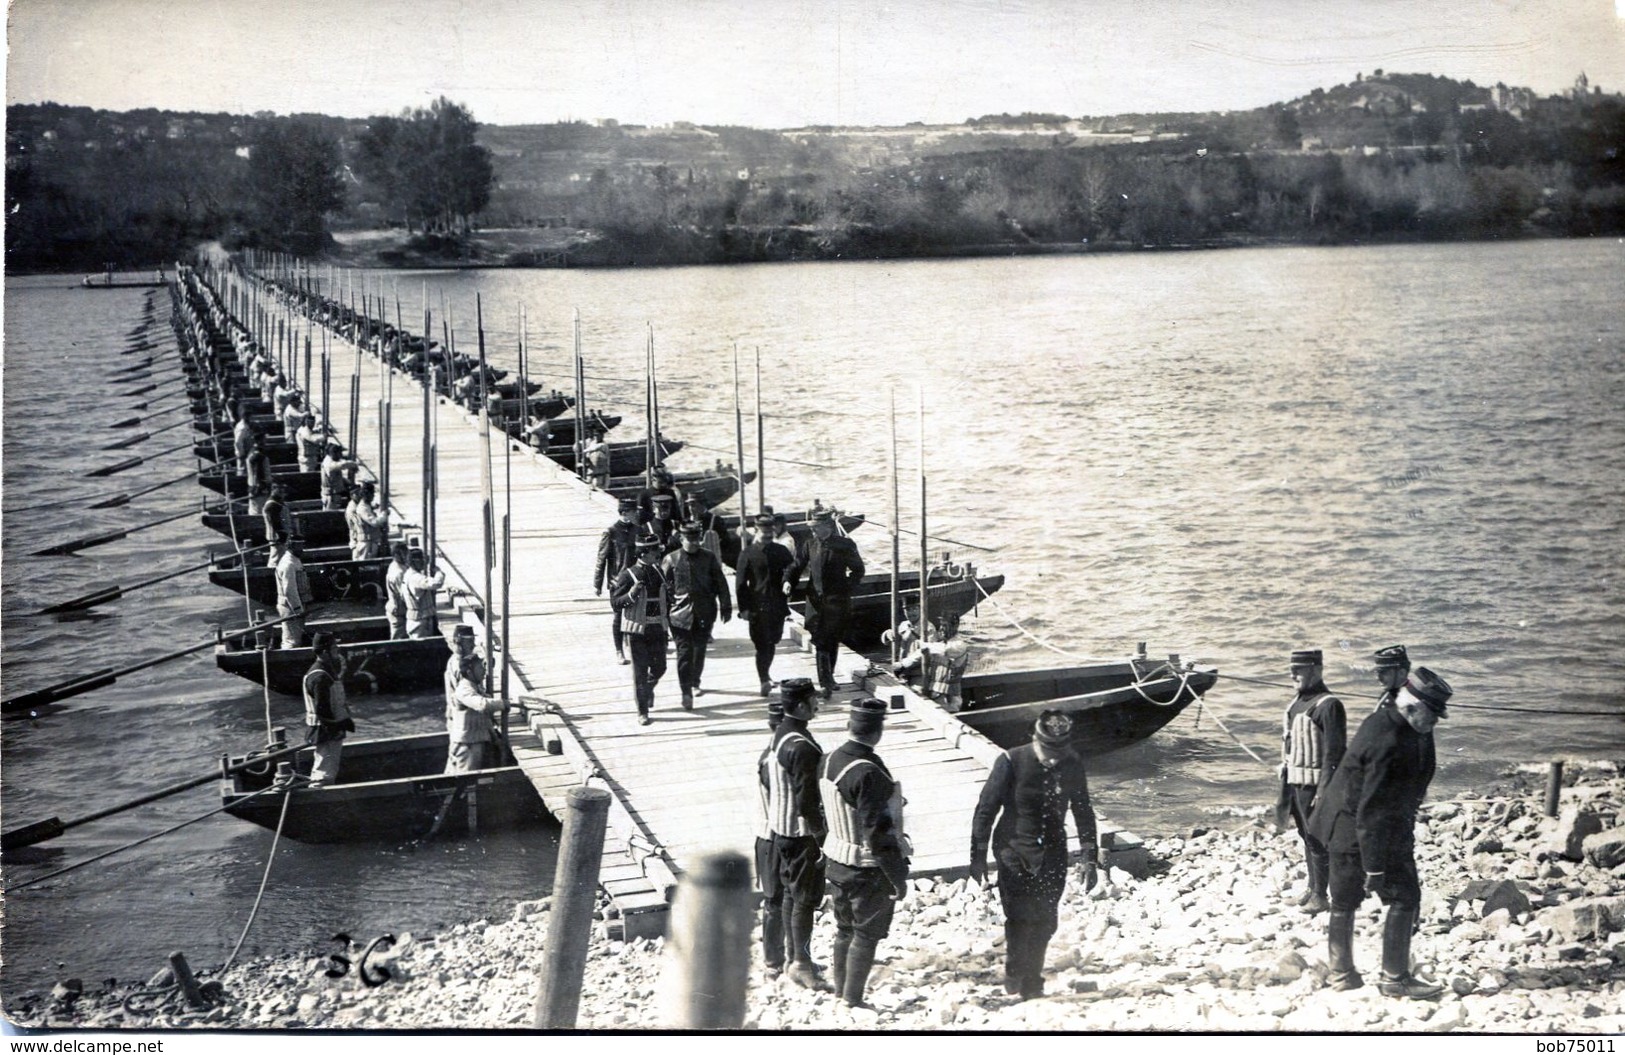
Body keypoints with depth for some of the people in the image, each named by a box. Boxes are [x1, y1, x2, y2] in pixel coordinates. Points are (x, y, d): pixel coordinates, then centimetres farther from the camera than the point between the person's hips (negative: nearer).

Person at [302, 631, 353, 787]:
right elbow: (322, 710, -25)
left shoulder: (328, 670, 10)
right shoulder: (319, 677, -23)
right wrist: (342, 723, -18)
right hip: (325, 732, -10)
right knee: (324, 774, -8)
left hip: (334, 729, 10)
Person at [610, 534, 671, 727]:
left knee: (659, 667, 10)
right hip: (637, 629, -5)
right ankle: (642, 712, 6)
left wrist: (668, 593, 5)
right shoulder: (628, 575, -11)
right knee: (640, 671, -1)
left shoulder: (658, 571, 8)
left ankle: (648, 690, 42)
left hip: (657, 629, 5)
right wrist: (631, 595, -25)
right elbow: (615, 602, -12)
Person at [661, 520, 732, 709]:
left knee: (699, 651, 12)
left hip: (704, 614, 2)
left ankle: (695, 683, 33)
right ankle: (686, 693, -6)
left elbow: (721, 584, 7)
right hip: (680, 614, -2)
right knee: (684, 652, -7)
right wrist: (663, 613, 0)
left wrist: (726, 608, 4)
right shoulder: (671, 560, -2)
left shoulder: (709, 559, 3)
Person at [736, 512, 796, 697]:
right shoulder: (748, 554, -1)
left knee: (771, 643, 7)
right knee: (762, 645, 2)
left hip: (777, 606, 2)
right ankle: (764, 680, 4)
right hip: (757, 607, -2)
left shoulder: (780, 551, 4)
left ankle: (765, 676, 13)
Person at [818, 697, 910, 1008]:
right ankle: (852, 1001, 17)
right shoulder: (869, 774, -28)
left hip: (837, 862, 7)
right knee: (866, 935, 9)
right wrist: (897, 876, -17)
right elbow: (878, 832, -26)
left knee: (845, 930, 21)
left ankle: (840, 993, 33)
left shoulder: (829, 761, -4)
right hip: (869, 869, -7)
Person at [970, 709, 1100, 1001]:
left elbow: (1083, 813, 10)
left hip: (1052, 853, 4)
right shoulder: (1011, 762, -14)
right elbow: (985, 810, -7)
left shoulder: (1072, 765, -2)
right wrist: (978, 856, -7)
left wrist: (1090, 859, 8)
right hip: (1014, 852, -4)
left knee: (1044, 922, 4)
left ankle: (1032, 984, 17)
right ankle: (1015, 976, 2)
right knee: (1020, 916, -14)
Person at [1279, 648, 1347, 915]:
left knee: (1316, 838, -3)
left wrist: (1323, 791, -21)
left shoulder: (1328, 705, -15)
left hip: (1313, 782, -8)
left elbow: (1334, 752, -18)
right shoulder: (1296, 702, 12)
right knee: (1305, 836, 15)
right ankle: (1312, 888, 24)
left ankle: (1320, 896, 4)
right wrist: (1284, 779, 16)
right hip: (1294, 780, 8)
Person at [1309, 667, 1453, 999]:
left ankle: (1341, 974, 24)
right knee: (1404, 898, -2)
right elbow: (1372, 810, -27)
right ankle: (1395, 979, 3)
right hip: (1361, 831, -10)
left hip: (1345, 827, 10)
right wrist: (1374, 867, -25)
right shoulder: (1388, 741, -27)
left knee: (1344, 901, 14)